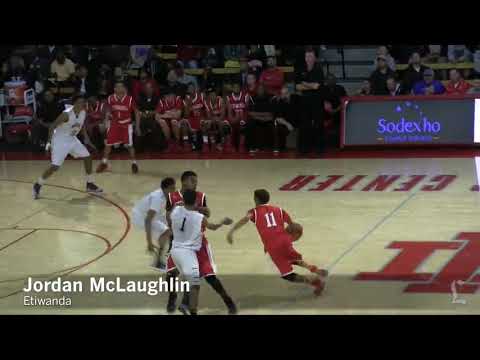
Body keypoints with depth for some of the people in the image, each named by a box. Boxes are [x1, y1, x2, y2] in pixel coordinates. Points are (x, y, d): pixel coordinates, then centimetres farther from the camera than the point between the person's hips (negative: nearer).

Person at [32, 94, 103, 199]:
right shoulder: (66, 114, -27)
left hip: (72, 139, 8)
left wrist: (86, 138, 9)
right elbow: (53, 126, -21)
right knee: (55, 166, -13)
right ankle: (37, 186, 3)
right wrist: (49, 142, -24)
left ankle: (90, 185, 18)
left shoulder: (83, 113, -6)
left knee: (87, 157, 5)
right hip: (60, 140, -8)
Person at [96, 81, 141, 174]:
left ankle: (134, 163, 13)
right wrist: (108, 115, -9)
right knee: (108, 143, 3)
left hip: (126, 124, -2)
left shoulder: (129, 99, -16)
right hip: (114, 124, 2)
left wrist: (137, 127, -8)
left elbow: (137, 113, -6)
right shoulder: (110, 99, -10)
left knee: (129, 145, -3)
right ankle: (104, 163, 19)